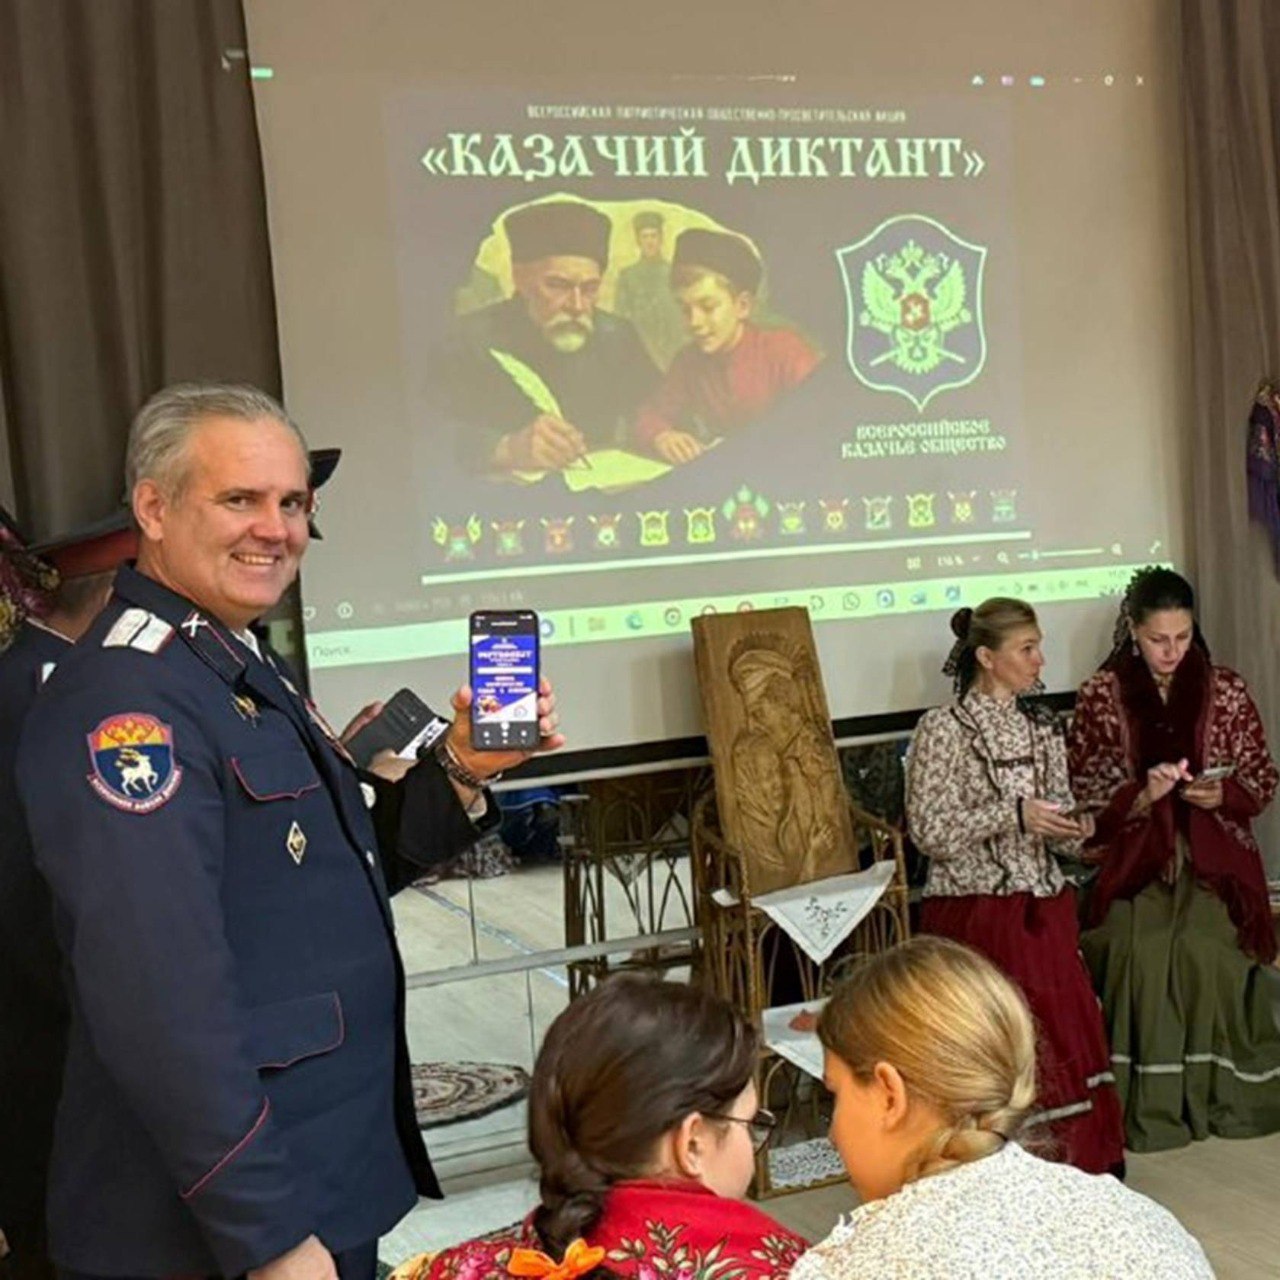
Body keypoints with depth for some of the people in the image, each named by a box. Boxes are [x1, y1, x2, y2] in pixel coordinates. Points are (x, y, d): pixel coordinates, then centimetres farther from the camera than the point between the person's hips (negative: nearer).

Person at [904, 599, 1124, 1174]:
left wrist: (1073, 830, -8)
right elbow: (929, 831, -13)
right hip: (974, 913, -5)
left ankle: (1072, 1161, 20)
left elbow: (1055, 818, 15)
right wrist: (1014, 814, -20)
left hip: (1042, 911, 6)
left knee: (1059, 1037, 7)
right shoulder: (943, 728, -9)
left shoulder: (1042, 727, 9)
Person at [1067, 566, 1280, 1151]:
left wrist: (1223, 795, -12)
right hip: (1133, 861, -1)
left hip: (1213, 861, 1)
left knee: (1212, 957, -15)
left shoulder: (1226, 690, 3)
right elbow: (1082, 789, 1)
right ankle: (1151, 1104, -1)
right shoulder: (1100, 694, 0)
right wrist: (1139, 794, -16)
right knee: (1143, 960, -16)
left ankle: (1226, 1093, 5)